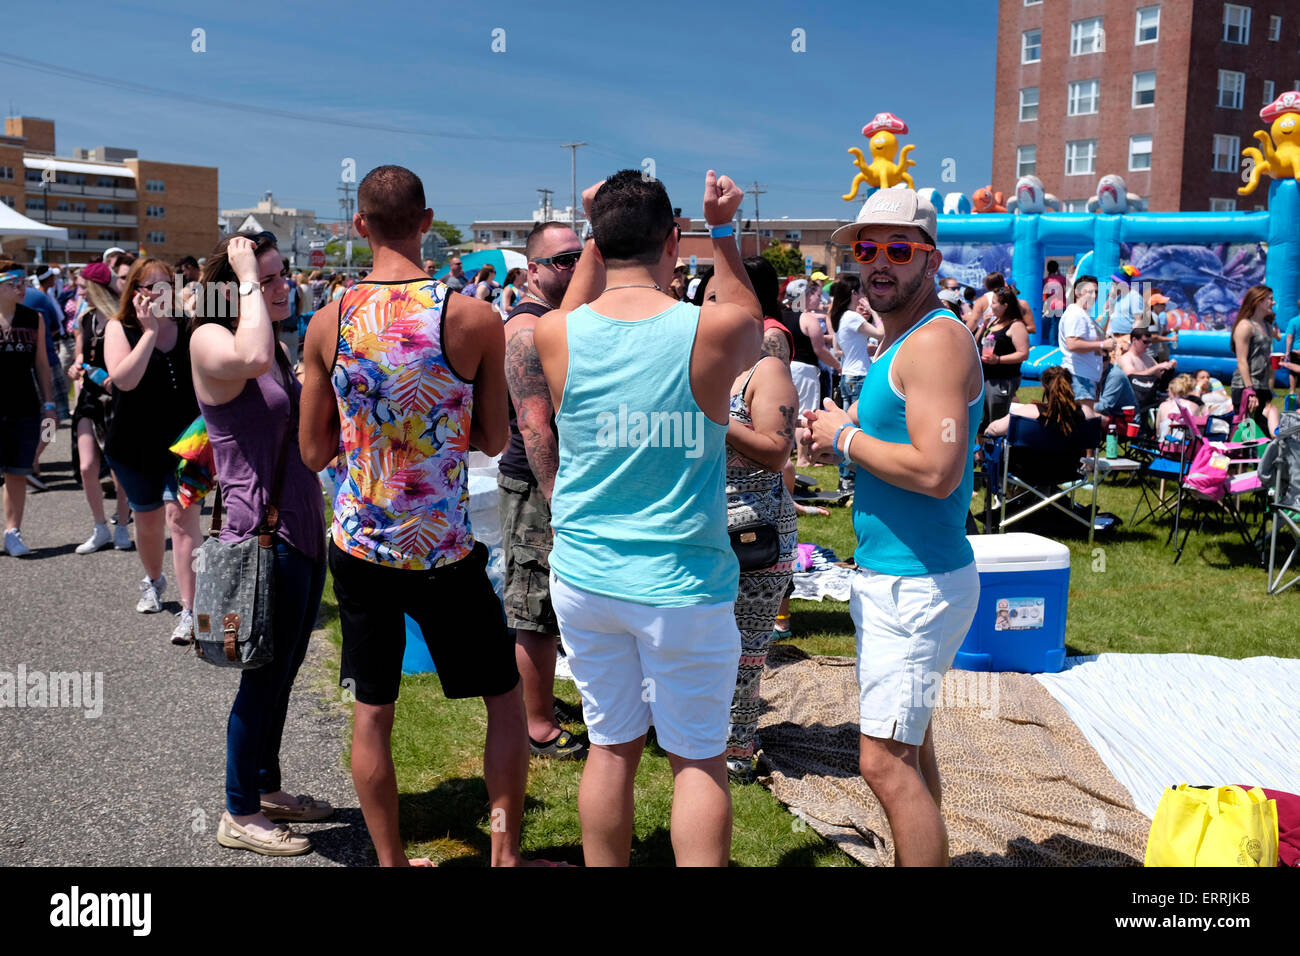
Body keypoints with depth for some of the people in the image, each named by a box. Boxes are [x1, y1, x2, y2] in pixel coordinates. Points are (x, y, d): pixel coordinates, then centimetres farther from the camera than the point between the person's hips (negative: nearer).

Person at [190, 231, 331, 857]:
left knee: (283, 670, 18)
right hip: (263, 535, -9)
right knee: (264, 675, 1)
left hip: (303, 530, 9)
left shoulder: (280, 346, 15)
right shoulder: (210, 340, -12)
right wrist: (245, 280, -27)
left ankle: (267, 788, 34)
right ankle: (239, 815, 16)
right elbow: (252, 359, -38)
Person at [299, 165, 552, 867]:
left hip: (358, 546, 3)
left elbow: (313, 452, 2)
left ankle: (390, 861, 25)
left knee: (371, 712, 14)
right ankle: (505, 850, 22)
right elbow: (494, 440, -2)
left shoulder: (328, 323, -5)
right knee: (506, 697, 16)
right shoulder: (474, 319, -11)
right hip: (446, 549, -2)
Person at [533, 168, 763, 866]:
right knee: (698, 757, 10)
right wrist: (721, 230, 16)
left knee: (611, 747, 16)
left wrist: (598, 230, 21)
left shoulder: (556, 333, -6)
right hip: (683, 585, -3)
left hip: (584, 580, 3)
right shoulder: (716, 330, -13)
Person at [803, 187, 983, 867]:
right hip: (890, 575, 11)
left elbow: (937, 471, -28)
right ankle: (912, 858, 34)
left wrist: (846, 437, -15)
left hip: (916, 585, -11)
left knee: (885, 762, -9)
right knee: (910, 746, 20)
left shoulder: (937, 339, -18)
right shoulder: (898, 343, 14)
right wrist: (840, 436, 3)